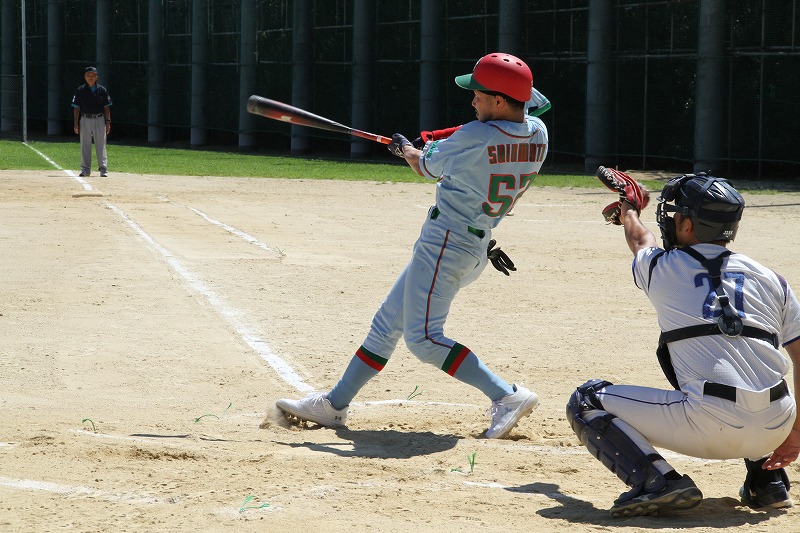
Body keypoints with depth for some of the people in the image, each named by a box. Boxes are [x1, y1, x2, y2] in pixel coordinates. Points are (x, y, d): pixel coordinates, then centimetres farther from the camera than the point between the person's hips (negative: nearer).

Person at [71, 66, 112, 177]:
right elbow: (76, 108, 5)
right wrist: (76, 123, -1)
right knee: (85, 145, 3)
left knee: (101, 145, -1)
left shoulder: (102, 90, 5)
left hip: (99, 119, -1)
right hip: (85, 119, 1)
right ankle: (85, 169, 9)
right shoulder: (80, 90, 5)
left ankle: (103, 169, 1)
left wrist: (108, 122, -2)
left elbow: (106, 107, 6)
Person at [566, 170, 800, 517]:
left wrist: (628, 214, 56)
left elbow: (641, 241, 33)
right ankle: (768, 479, 23)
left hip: (710, 429, -5)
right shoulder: (771, 280, 13)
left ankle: (657, 480, -9)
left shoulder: (660, 268, 7)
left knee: (586, 402, 10)